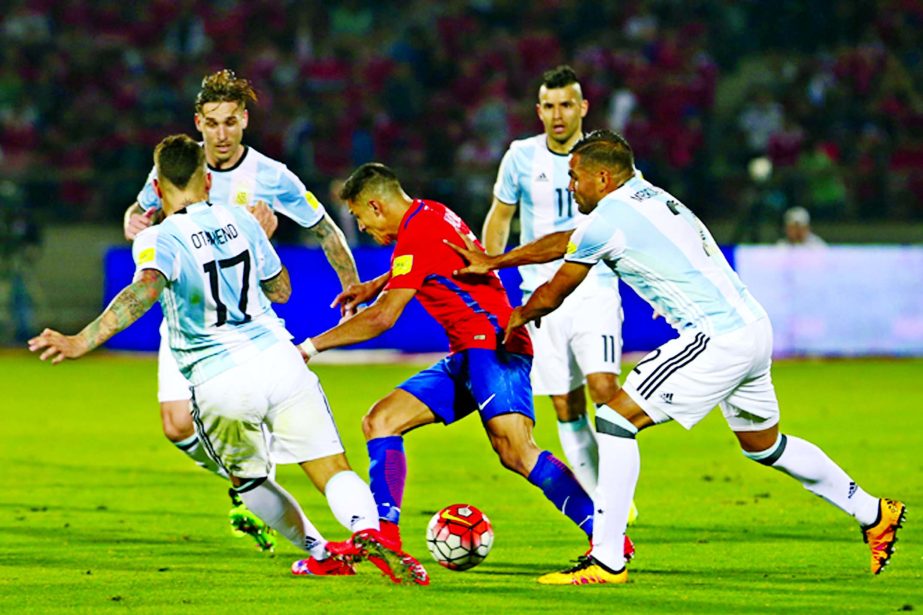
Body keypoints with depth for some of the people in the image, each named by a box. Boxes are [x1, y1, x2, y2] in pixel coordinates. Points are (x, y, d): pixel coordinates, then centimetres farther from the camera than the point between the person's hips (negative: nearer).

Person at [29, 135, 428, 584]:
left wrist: (83, 341, -32)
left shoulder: (159, 239, -3)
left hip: (218, 384, -2)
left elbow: (145, 289, -25)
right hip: (277, 359, 2)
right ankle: (368, 529, -29)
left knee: (248, 481, 25)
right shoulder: (240, 221, 11)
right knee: (333, 471, 0)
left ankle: (321, 553, 27)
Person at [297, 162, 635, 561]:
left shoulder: (416, 234, -11)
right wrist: (376, 285, 29)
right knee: (379, 422, 3)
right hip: (468, 355, 10)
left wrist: (311, 347, -6)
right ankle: (384, 538, -3)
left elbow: (382, 319, -13)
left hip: (491, 345, -10)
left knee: (516, 452, -25)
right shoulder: (431, 215, 18)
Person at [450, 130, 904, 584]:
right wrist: (492, 262, 34)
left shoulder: (607, 219, -9)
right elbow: (566, 242, 30)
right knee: (764, 446, 26)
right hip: (754, 328, 10)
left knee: (616, 419, -9)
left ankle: (606, 560, -13)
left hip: (717, 339, -10)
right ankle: (874, 514, 38)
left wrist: (519, 317, 26)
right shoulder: (648, 196, 17)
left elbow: (552, 295, 5)